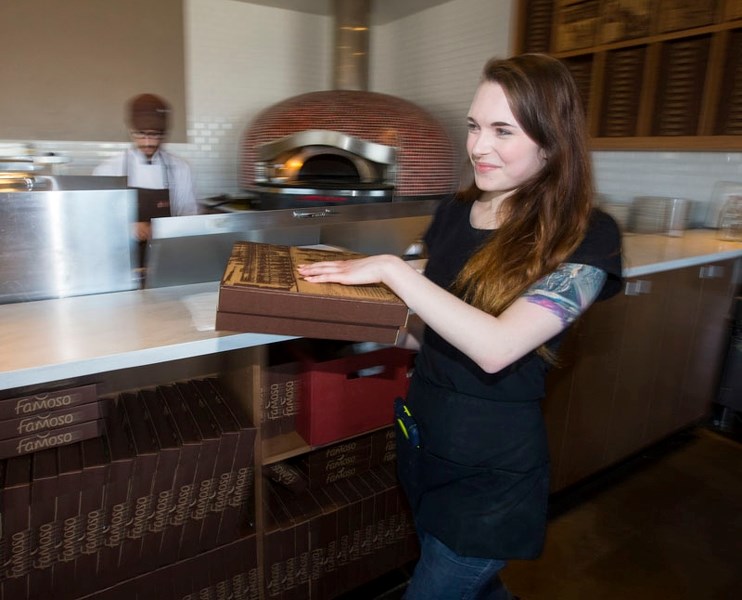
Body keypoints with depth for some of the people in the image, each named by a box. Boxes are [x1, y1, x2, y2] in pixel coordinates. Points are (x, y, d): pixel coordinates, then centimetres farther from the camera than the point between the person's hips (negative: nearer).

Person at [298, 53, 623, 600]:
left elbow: (496, 347, -30)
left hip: (493, 472, -6)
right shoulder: (454, 213, -1)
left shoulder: (585, 237, -18)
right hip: (423, 439, 6)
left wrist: (392, 268, -26)